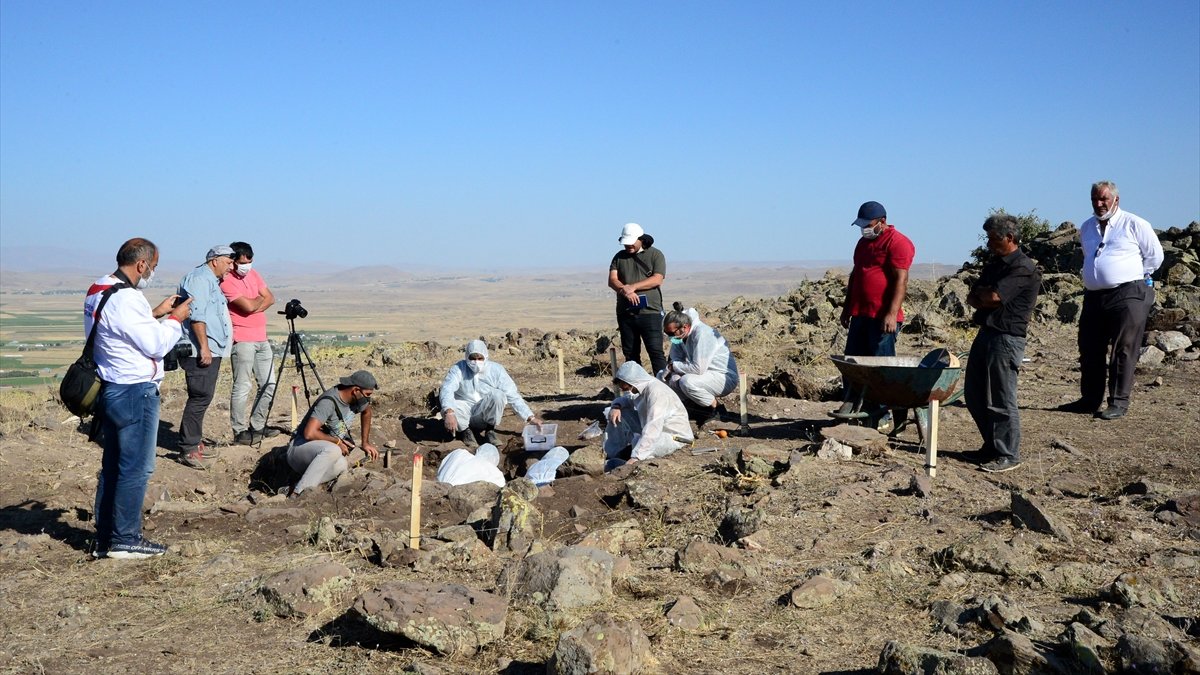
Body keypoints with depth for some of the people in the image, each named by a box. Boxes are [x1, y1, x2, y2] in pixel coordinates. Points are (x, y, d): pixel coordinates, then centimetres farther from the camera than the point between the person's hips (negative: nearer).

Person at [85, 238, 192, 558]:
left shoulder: (98, 291, 10)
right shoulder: (126, 299, -21)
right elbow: (156, 344, -18)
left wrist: (156, 313, 14)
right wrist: (175, 319, -3)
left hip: (109, 389, 10)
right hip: (135, 393, -10)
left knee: (112, 467, 15)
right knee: (135, 469, -1)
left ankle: (105, 539, 22)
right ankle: (124, 540, 5)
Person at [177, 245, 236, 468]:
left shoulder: (211, 281, 22)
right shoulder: (199, 278, -11)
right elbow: (197, 315, -20)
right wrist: (204, 347, -23)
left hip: (212, 351, 11)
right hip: (202, 351, -11)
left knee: (203, 398, 14)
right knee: (200, 398, -11)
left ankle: (195, 443, 22)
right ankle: (188, 449, -9)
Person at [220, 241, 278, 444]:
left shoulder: (253, 274, 13)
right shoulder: (226, 282, -11)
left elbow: (270, 299, 8)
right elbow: (248, 306, -19)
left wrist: (255, 306, -11)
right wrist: (260, 298, 1)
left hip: (261, 338, 8)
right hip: (242, 340, -8)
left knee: (269, 385, 10)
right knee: (242, 388, -7)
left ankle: (257, 426, 20)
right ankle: (240, 431, -1)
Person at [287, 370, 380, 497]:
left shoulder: (358, 399, -1)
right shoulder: (328, 402, -25)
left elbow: (366, 412, 23)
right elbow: (309, 433, -33)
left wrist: (365, 443, 20)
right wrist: (337, 441, -20)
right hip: (299, 447, -8)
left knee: (341, 466, -26)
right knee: (333, 450, -38)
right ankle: (298, 493, -32)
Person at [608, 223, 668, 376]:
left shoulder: (655, 255, 4)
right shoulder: (620, 257, 14)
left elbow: (657, 279, -9)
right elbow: (612, 280, 3)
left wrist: (633, 286, -15)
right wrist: (625, 290, -17)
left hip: (649, 312, -4)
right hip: (625, 313, 4)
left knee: (655, 351, -9)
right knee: (630, 354, 7)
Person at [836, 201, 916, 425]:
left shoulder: (898, 243, -10)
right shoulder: (863, 242, 18)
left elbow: (900, 281, -17)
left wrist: (892, 313, -23)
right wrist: (847, 307, 22)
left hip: (883, 316, -8)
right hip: (860, 314, 8)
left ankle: (880, 412, 5)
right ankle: (849, 403, 17)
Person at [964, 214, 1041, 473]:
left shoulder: (1023, 268, -12)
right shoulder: (995, 264, 17)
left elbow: (992, 296, -21)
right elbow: (972, 298, 13)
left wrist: (982, 293, 0)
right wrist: (985, 297, -8)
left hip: (1007, 338, -10)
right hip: (985, 333, 10)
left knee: (1001, 400, -6)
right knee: (974, 394, 13)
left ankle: (1008, 456, 2)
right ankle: (992, 445, 26)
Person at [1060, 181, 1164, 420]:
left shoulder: (1134, 224, -1)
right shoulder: (1086, 228, 16)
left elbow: (1155, 255, 6)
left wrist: (1135, 277, 7)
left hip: (1127, 296, -6)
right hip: (1094, 297, 6)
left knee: (1123, 351, -5)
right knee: (1089, 350, 9)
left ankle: (1118, 403, -2)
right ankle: (1090, 399, 19)